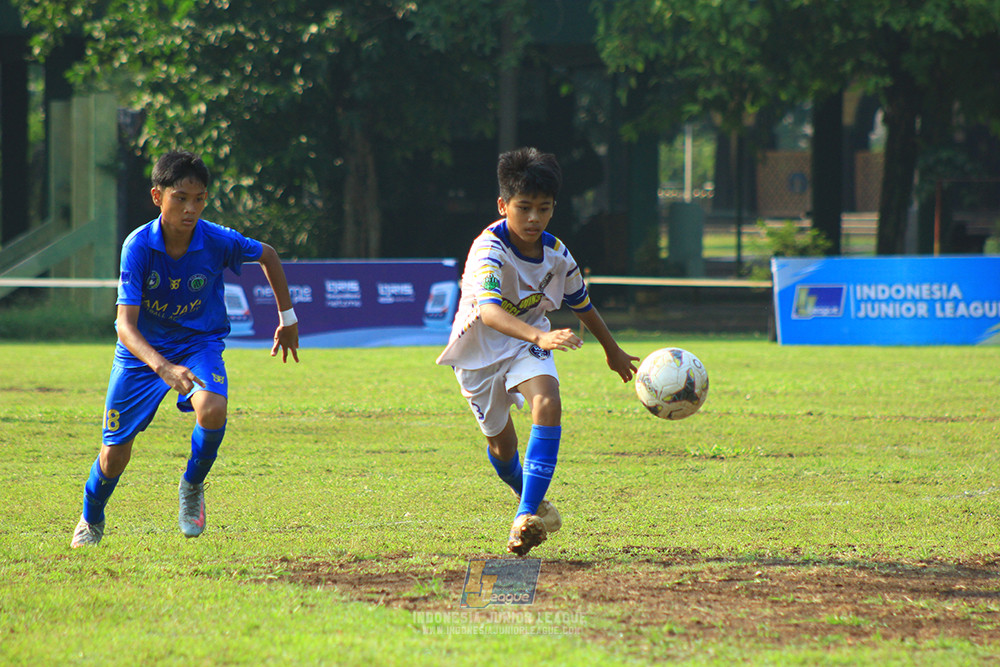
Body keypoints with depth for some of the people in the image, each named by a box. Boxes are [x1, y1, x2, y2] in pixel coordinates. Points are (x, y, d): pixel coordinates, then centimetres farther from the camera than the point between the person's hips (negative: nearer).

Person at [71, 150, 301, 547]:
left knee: (212, 409, -32)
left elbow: (267, 255, 3)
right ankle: (91, 521, 36)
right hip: (142, 350, 0)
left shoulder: (217, 241, -20)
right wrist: (162, 368, -47)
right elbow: (126, 325, -30)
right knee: (115, 455, 3)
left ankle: (192, 487, -2)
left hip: (199, 343, 0)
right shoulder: (139, 246, -25)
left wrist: (287, 317, 10)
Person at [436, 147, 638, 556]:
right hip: (479, 347, -3)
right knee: (500, 441, 7)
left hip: (528, 341, 3)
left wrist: (613, 351, 23)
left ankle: (527, 516, -30)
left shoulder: (557, 255, -11)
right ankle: (528, 495, 44)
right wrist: (539, 337, -62)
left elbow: (582, 306, 10)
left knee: (548, 403, -26)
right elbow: (489, 311, -46)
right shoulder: (490, 249, -30)